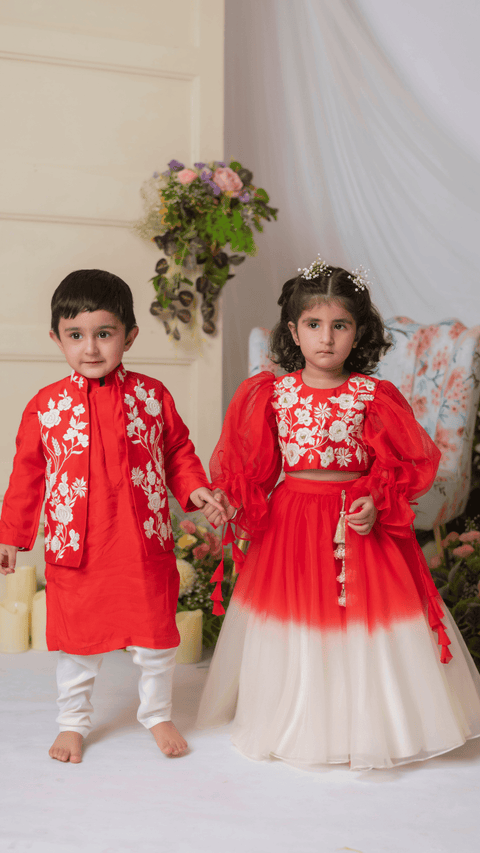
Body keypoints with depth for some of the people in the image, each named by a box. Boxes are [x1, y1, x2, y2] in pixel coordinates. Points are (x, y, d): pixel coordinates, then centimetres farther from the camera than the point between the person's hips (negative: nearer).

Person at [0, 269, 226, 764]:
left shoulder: (151, 395, -1)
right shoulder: (46, 406, -2)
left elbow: (178, 451, 9)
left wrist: (195, 489, -8)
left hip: (144, 546, 1)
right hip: (74, 549, 0)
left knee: (156, 637, 12)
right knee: (76, 640, 13)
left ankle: (157, 714, 37)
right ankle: (72, 722, 36)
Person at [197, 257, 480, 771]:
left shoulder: (374, 396, -5)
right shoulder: (270, 394, -2)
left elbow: (405, 464, -3)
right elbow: (249, 467, 3)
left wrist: (377, 505, -17)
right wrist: (229, 502, -12)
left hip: (357, 521, -1)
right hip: (289, 524, 1)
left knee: (364, 622, 6)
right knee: (293, 621, 12)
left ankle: (362, 728, 27)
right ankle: (292, 727, 32)